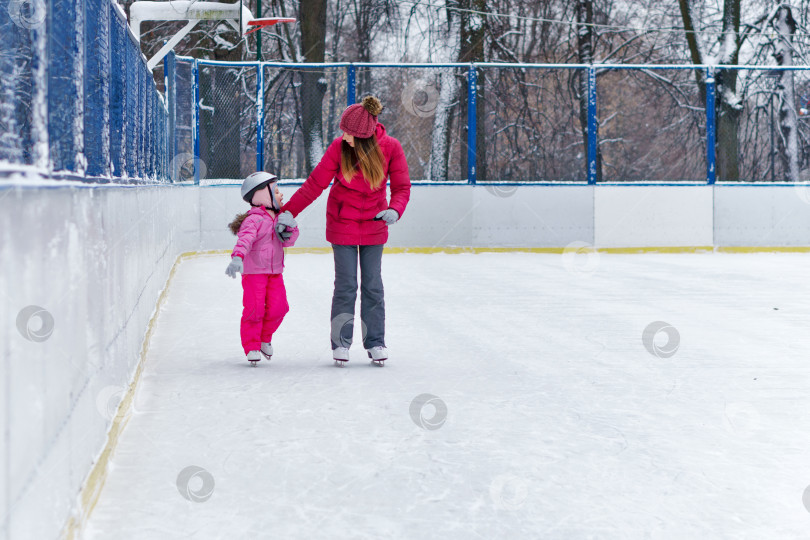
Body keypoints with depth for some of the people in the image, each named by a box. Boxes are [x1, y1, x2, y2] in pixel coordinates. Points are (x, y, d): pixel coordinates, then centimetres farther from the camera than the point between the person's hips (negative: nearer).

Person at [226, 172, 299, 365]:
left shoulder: (279, 218, 11)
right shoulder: (254, 220, -16)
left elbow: (288, 241, 10)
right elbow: (245, 240, -31)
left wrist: (290, 227, -11)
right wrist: (237, 257, -49)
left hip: (275, 272, 7)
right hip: (253, 271, -7)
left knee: (278, 307, 0)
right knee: (254, 309, -9)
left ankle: (264, 339, 23)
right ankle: (252, 347, 3)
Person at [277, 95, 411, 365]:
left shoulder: (391, 148, -14)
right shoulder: (339, 147, -15)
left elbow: (401, 187, -8)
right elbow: (315, 184, -10)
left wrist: (395, 210, -28)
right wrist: (289, 211, -13)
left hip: (374, 224, 1)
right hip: (342, 223, -1)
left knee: (373, 285, 4)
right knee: (345, 284, -1)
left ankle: (375, 342, 14)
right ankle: (341, 343, 9)